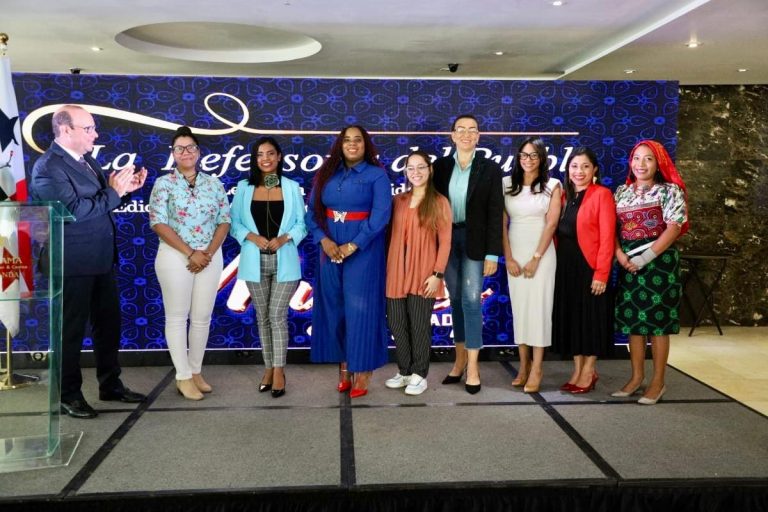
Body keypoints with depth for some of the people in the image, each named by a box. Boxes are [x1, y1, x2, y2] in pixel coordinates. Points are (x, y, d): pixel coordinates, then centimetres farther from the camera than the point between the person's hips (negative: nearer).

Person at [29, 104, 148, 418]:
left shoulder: (85, 159, 11)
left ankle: (110, 385, 31)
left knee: (108, 323, 16)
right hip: (74, 263, -8)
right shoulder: (49, 167, -16)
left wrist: (125, 187, -1)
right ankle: (69, 395, 20)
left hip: (100, 259, 9)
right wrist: (114, 192, -20)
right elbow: (76, 210, -25)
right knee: (71, 330, 5)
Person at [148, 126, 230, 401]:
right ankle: (183, 376, 11)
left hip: (210, 257, 3)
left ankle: (196, 371, 20)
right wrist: (190, 253, -15)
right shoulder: (163, 184, -2)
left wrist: (208, 253, -10)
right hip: (175, 256, -3)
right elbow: (158, 223, -10)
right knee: (177, 316, 2)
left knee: (202, 317, 7)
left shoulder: (214, 184, 7)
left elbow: (224, 221, 4)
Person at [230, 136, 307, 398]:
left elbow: (301, 224, 3)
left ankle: (278, 371, 4)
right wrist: (252, 237, -14)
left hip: (284, 261, -2)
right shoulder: (244, 188, 4)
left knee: (277, 315, -4)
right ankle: (269, 367, 20)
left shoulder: (292, 187, 2)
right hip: (255, 261, 2)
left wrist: (285, 238, -15)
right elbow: (234, 222, 4)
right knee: (263, 316, 9)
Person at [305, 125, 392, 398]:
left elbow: (380, 215, -12)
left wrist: (352, 246, -18)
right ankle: (343, 365, 18)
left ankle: (362, 370, 7)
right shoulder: (327, 173, 9)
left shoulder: (377, 175, -2)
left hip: (363, 251, -4)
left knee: (360, 308, -2)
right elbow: (312, 210, 4)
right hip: (330, 249, 4)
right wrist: (324, 240, -12)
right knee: (334, 308, 7)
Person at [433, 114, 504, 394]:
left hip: (474, 240, -3)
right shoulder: (441, 166, 4)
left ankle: (472, 365, 2)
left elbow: (495, 213, -5)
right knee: (456, 300, 10)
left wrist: (493, 253, -10)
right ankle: (460, 359, 20)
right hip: (447, 239, 3)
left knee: (471, 300, -6)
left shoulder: (490, 168, -2)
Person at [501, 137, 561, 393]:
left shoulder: (552, 185, 1)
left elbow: (551, 223, -5)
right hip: (514, 253, 2)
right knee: (518, 307, 4)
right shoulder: (507, 184, 5)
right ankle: (523, 366, 13)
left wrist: (535, 258, -11)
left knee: (538, 306, -3)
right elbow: (502, 223, 1)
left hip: (541, 253, -2)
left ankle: (536, 368, 3)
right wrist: (508, 258, -6)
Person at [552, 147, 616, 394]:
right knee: (569, 316, 10)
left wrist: (601, 273, -18)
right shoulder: (565, 195, 12)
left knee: (590, 316, 4)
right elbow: (558, 233, 10)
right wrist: (556, 264, 1)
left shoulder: (602, 194, -7)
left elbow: (607, 237, -13)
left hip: (589, 266, -6)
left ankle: (589, 372, 16)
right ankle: (578, 369, 23)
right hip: (565, 267, 6)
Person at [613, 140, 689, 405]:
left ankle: (658, 382, 10)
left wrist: (645, 257, -18)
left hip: (659, 261, -5)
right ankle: (636, 377, 20)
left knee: (657, 321, 0)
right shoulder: (621, 191, 11)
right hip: (628, 262, 5)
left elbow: (673, 229, -11)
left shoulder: (670, 190, -3)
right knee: (632, 319, 8)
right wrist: (620, 254, -10)